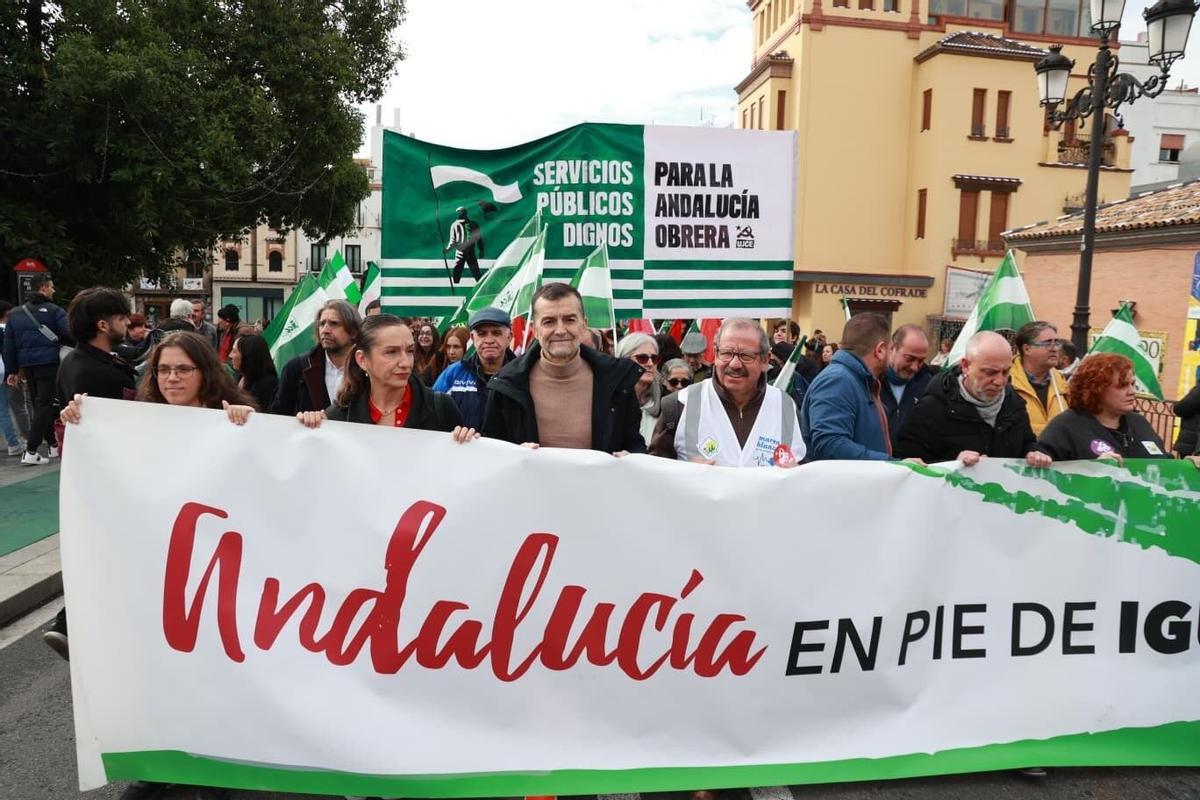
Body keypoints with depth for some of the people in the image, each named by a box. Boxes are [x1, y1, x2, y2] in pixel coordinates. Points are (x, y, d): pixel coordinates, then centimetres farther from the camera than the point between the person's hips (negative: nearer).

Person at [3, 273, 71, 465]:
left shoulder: (15, 313, 13)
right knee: (45, 404, -4)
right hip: (49, 363, -6)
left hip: (27, 365, 6)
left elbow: (9, 344, 12)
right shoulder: (53, 310, -5)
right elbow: (70, 335, -16)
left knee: (38, 404, 16)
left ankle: (53, 445, 23)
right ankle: (31, 451, -10)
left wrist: (11, 371, 15)